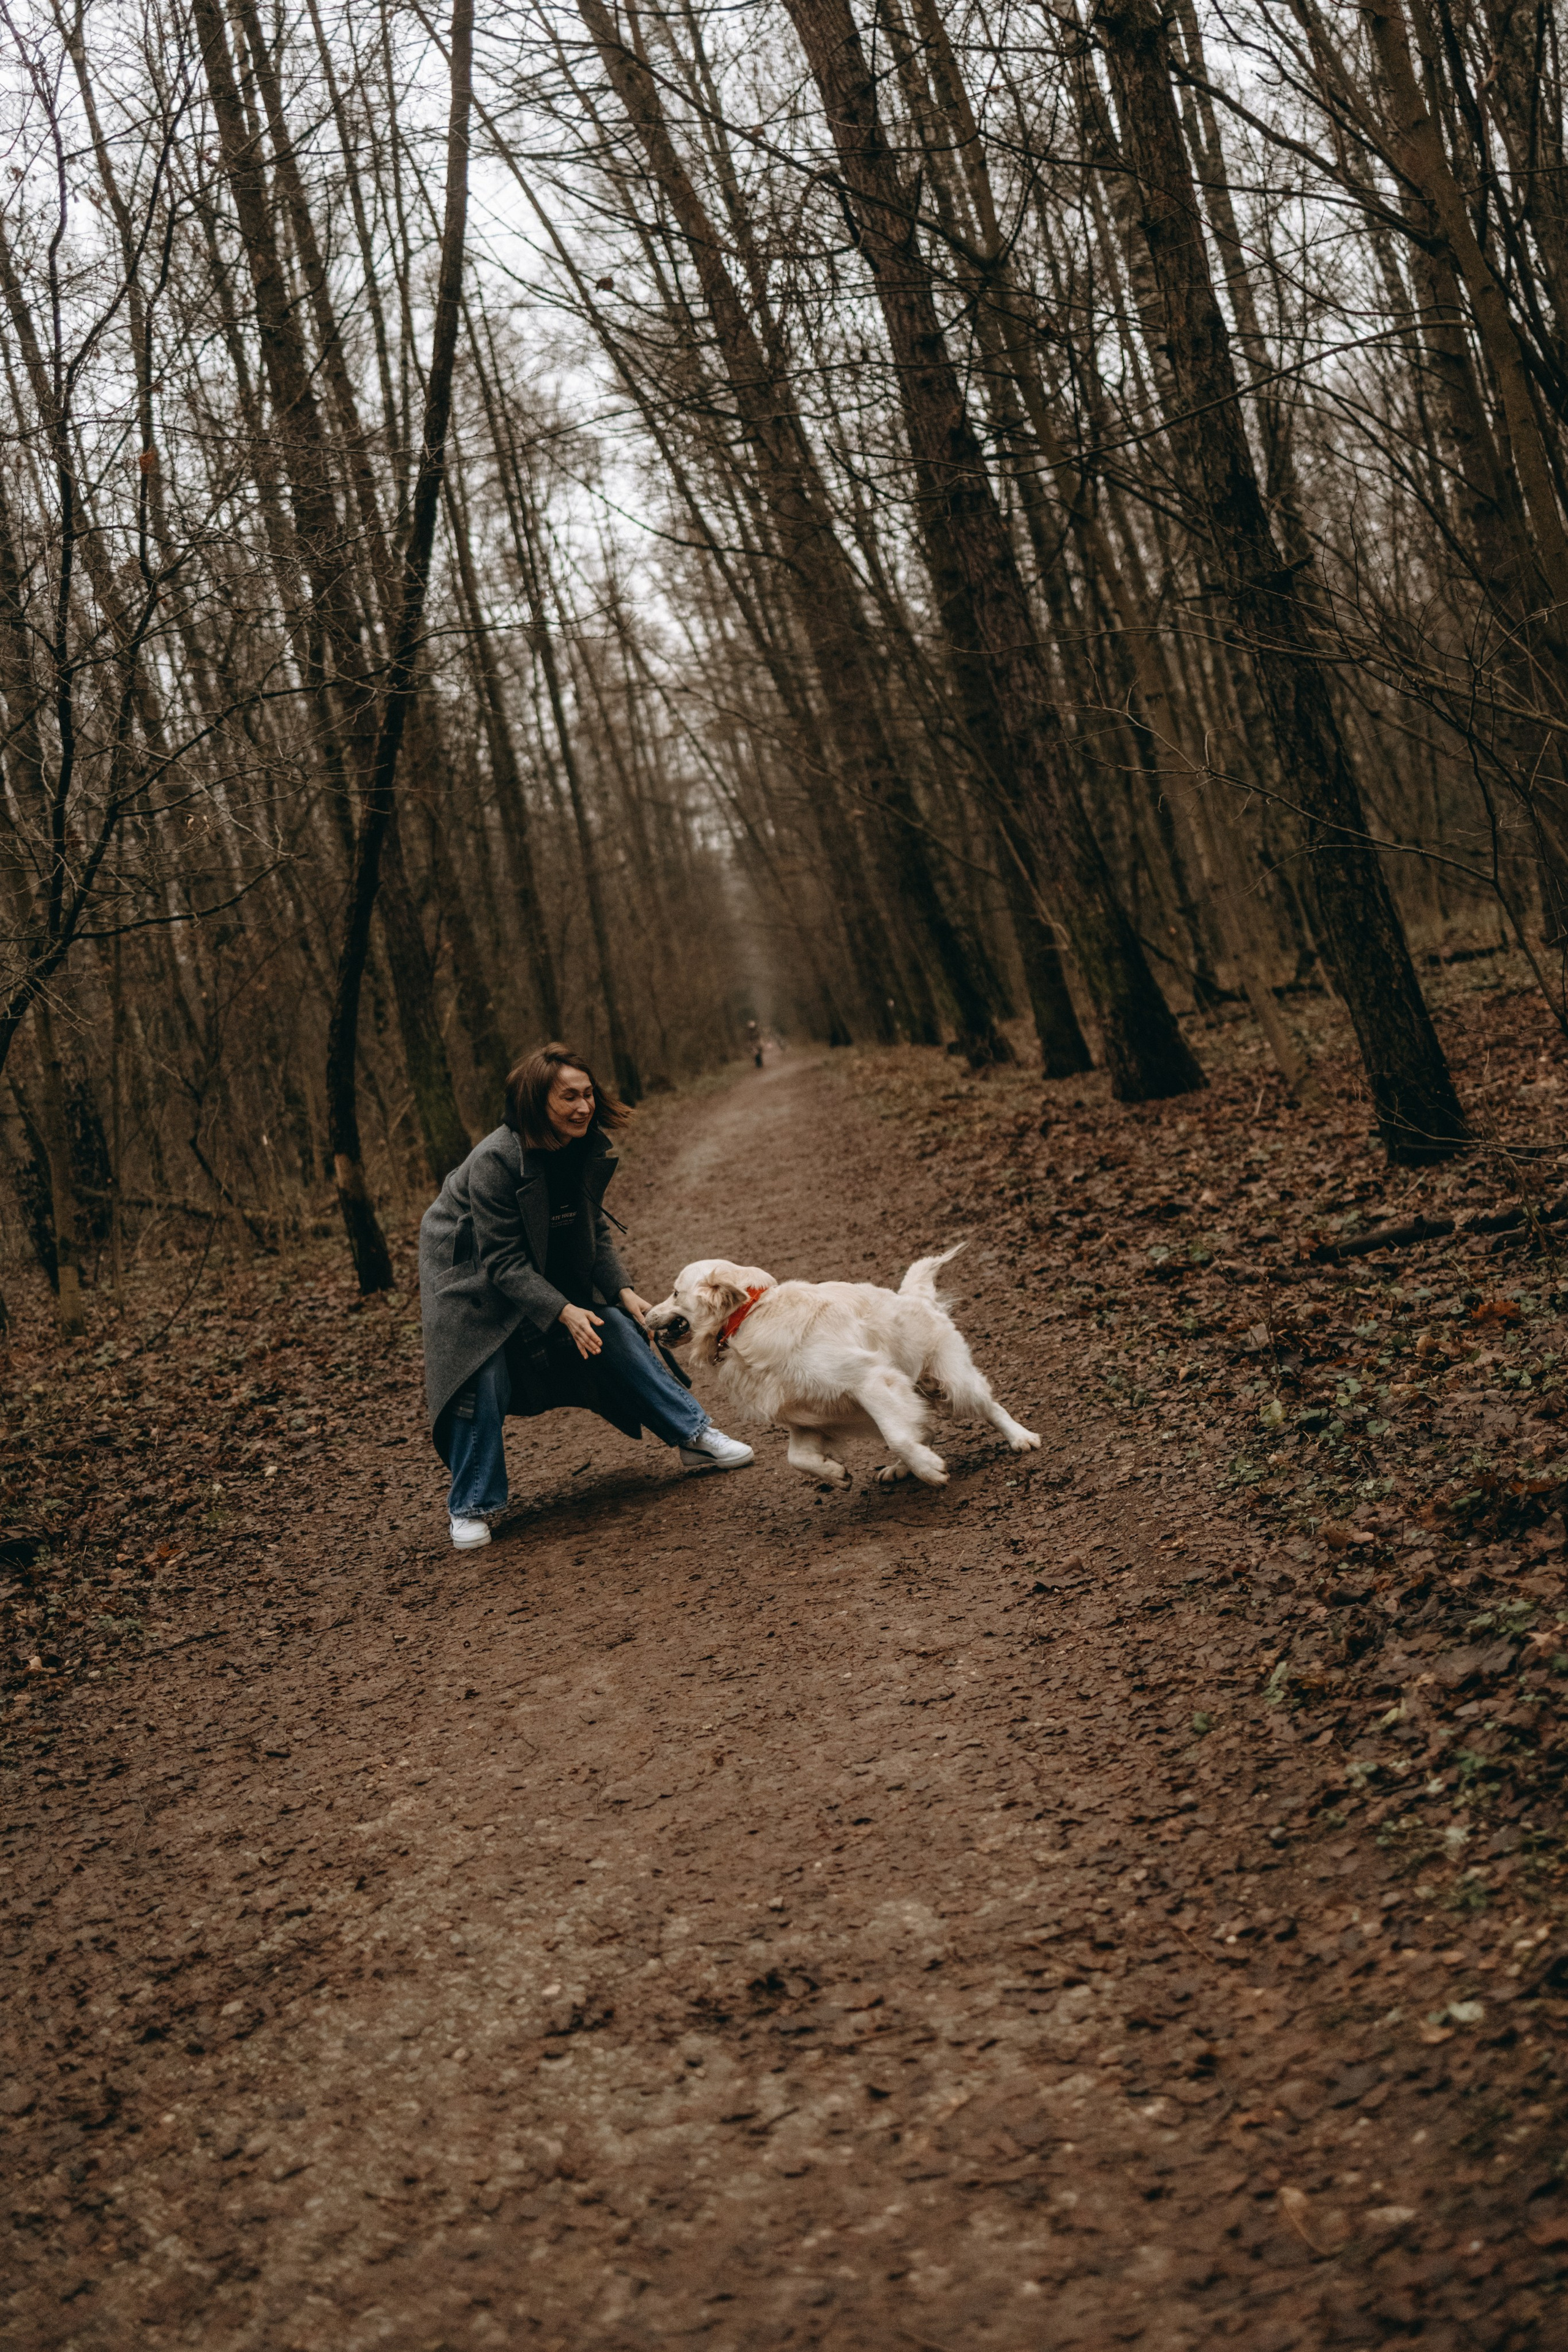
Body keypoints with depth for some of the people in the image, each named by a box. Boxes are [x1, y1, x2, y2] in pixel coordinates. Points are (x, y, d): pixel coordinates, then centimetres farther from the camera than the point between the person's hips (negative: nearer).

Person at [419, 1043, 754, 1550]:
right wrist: (563, 1312, -37)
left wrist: (622, 1291, -15)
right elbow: (502, 1261, -30)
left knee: (615, 1331, -1)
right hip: (471, 1271, -6)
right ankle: (471, 1507, 0)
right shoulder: (494, 1161, -34)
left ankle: (693, 1436, 10)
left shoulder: (589, 1148, -14)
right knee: (485, 1377, -16)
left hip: (551, 1265, 6)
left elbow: (595, 1232, -1)